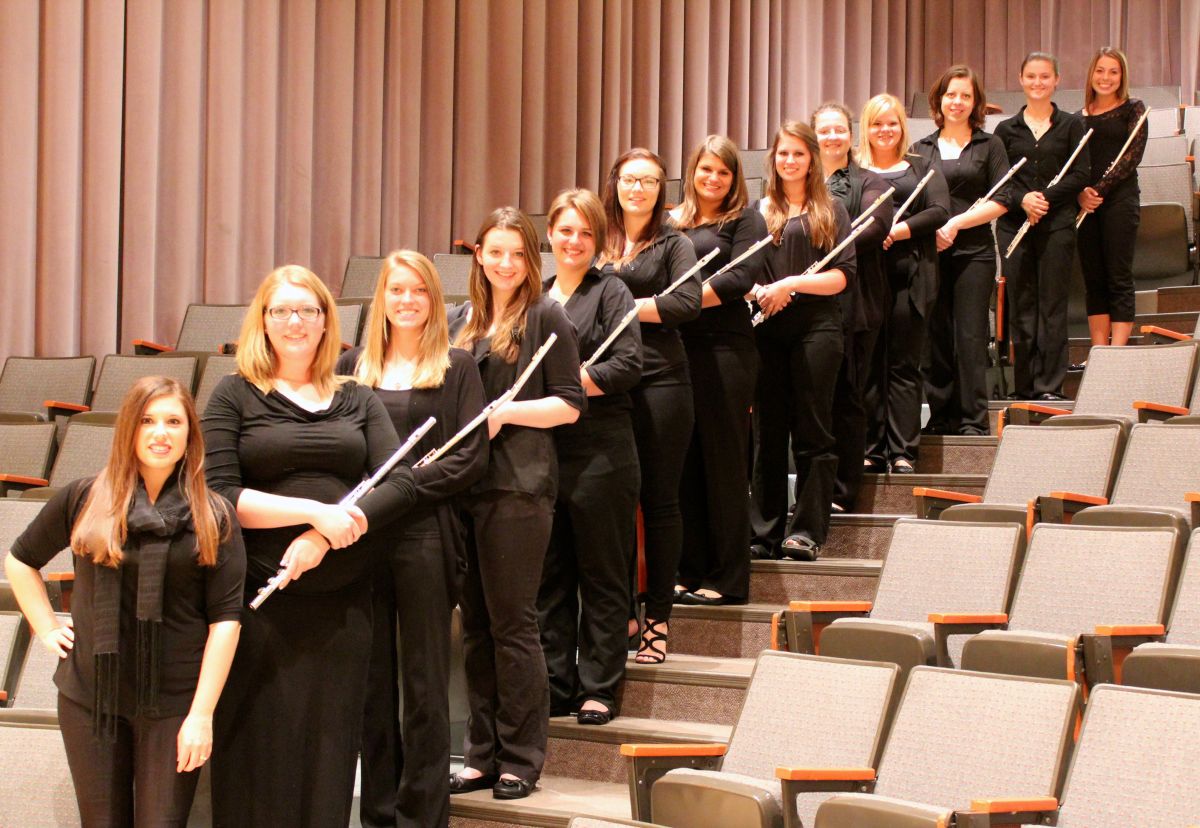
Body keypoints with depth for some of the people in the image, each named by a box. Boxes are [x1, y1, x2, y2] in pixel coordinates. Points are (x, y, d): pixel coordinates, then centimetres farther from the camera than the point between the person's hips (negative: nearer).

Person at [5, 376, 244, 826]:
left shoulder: (213, 518, -1)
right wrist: (46, 628, 8)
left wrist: (202, 715, -11)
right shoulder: (82, 500, 3)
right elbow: (20, 560, 19)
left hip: (173, 704, -2)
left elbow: (225, 619, -5)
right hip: (89, 699, 2)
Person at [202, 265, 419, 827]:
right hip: (260, 601, -3)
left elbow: (401, 483, 0)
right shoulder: (235, 396, 5)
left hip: (342, 599, 3)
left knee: (330, 752, 5)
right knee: (261, 755, -1)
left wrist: (324, 537, -13)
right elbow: (219, 494, -7)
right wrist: (315, 511, -15)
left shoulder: (358, 401, 14)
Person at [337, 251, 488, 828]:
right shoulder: (353, 366, 13)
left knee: (424, 683, 1)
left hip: (425, 535, -2)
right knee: (370, 678, 6)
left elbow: (472, 457, -3)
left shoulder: (456, 368, 5)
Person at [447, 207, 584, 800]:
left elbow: (569, 405, -5)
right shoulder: (462, 321, 16)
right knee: (474, 624, 8)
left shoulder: (544, 317, -2)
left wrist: (503, 412, -15)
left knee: (512, 622, -3)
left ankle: (521, 760, 5)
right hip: (464, 484, 6)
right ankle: (482, 753, 15)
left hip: (517, 486, -6)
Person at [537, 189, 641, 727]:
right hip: (544, 454, 6)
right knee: (550, 576, 9)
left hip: (598, 454, -5)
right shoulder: (535, 298, 15)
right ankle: (555, 684, 16)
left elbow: (626, 366, -12)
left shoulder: (609, 293, -1)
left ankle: (600, 688, 8)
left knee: (602, 576, 2)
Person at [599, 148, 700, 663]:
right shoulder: (598, 244, 14)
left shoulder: (673, 244, 5)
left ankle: (658, 619, 6)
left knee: (659, 499, 1)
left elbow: (686, 302, -11)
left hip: (659, 380, -3)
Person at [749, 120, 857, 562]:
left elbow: (843, 275, -3)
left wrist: (791, 284, -14)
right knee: (768, 433, 4)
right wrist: (759, 292, -12)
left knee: (812, 432, -2)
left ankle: (807, 531, 1)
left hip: (816, 327, -2)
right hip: (768, 330, 2)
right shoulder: (759, 211, 13)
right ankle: (766, 533, 9)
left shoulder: (830, 210, 6)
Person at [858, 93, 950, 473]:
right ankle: (872, 449, 6)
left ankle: (903, 451, 1)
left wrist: (898, 230, -14)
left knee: (904, 366, -1)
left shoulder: (923, 168, 12)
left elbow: (940, 211, -1)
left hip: (910, 276, 0)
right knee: (869, 366, 0)